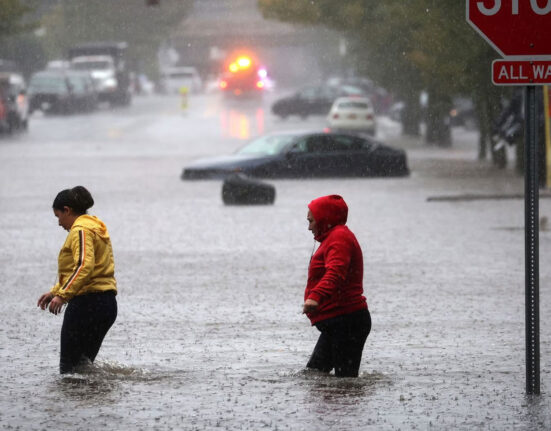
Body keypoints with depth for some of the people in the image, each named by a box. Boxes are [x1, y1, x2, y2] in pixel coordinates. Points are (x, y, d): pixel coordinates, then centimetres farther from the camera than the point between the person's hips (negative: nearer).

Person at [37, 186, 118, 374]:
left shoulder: (81, 230, -10)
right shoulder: (96, 228, 21)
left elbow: (85, 266, -25)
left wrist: (62, 295, -29)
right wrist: (55, 292, 28)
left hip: (87, 302, -10)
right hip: (108, 304, 10)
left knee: (68, 366, -7)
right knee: (84, 364, 13)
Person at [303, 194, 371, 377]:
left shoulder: (339, 237, -12)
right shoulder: (335, 237, 22)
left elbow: (335, 271, -31)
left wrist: (316, 296, -46)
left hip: (346, 321, -11)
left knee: (346, 377, -12)